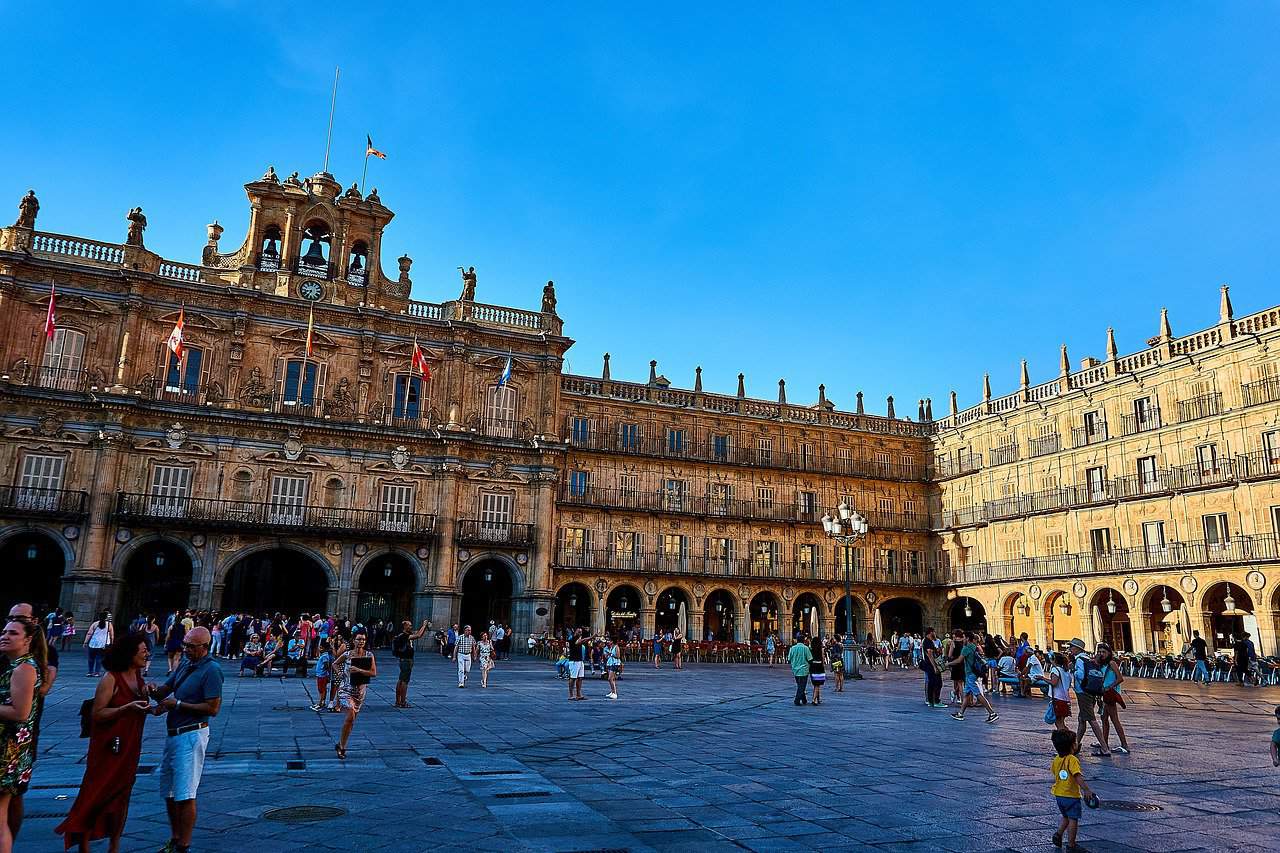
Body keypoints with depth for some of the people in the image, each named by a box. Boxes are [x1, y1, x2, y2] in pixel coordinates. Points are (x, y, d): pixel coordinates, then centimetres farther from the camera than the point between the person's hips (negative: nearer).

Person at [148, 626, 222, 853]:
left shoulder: (211, 670, -15)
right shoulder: (184, 665, 10)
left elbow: (213, 708, -20)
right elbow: (165, 690, 15)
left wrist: (177, 704, -16)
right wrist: (154, 690, -8)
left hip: (191, 736, -9)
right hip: (174, 734, 9)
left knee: (184, 795, -4)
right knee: (168, 791, 18)